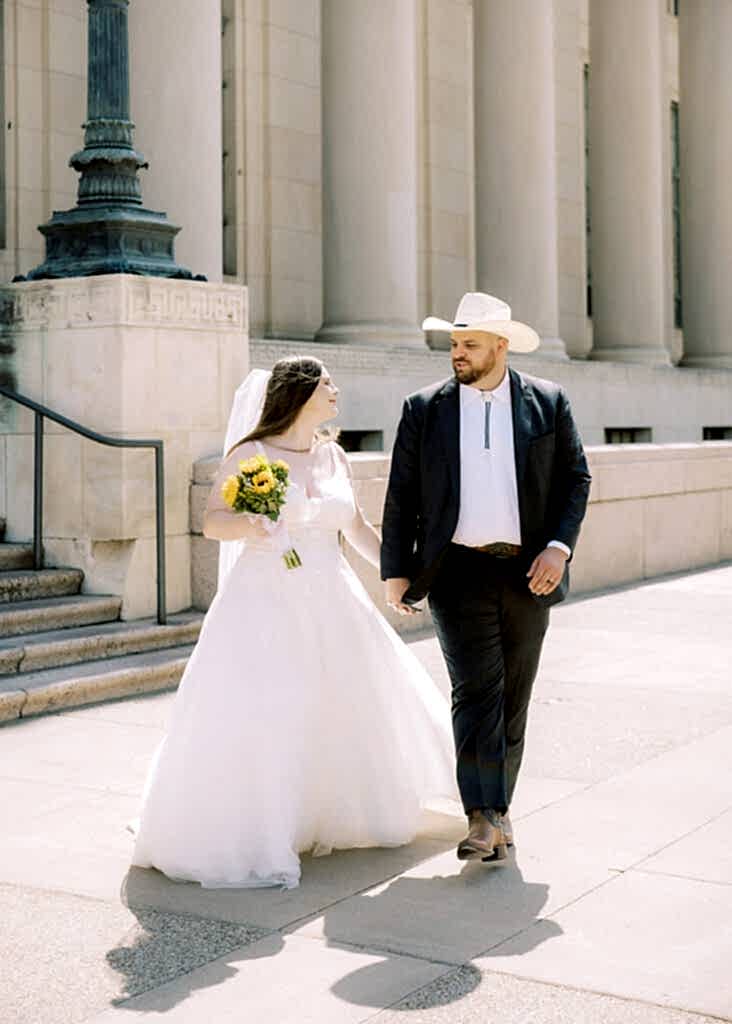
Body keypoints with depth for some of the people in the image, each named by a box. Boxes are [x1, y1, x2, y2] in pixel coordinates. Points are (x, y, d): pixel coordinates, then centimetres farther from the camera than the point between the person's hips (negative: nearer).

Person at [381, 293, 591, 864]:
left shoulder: (548, 403, 4)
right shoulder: (424, 409, 3)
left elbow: (576, 478, 5)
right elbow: (401, 497, 5)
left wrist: (559, 547, -8)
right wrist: (396, 572, 1)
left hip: (528, 574, 2)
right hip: (458, 573, -1)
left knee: (513, 697, 10)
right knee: (477, 689, -13)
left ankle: (498, 805, 25)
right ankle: (484, 817, -15)